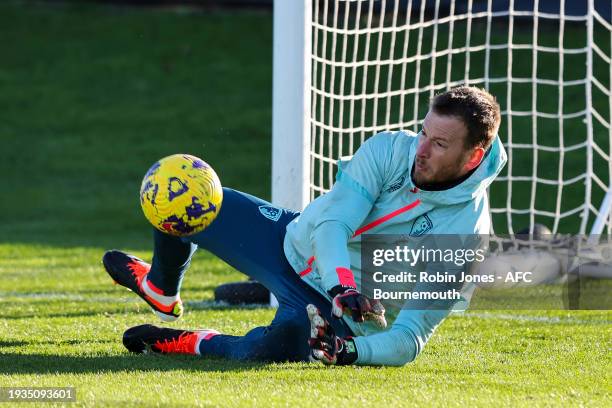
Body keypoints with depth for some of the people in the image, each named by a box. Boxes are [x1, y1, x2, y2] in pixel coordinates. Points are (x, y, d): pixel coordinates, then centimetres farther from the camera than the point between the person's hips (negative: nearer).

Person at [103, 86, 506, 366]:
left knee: (285, 339, -40)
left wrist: (352, 351, -45)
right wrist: (341, 284, -44)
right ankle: (163, 292, 41)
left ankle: (198, 345, -5)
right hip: (297, 241, 5)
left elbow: (409, 339, -26)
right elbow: (333, 225, -24)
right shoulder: (390, 149, -16)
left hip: (337, 318, -5)